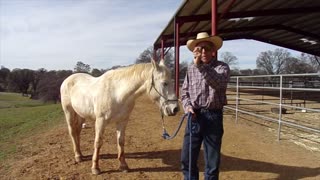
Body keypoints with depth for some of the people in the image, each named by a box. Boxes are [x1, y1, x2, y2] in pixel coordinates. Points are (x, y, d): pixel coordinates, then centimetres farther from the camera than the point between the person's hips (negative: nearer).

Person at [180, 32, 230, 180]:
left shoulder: (222, 67, -2)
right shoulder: (191, 69, 7)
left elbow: (218, 82, -24)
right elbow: (184, 92, 12)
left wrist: (200, 65, -31)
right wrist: (187, 106, -7)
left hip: (213, 116, -2)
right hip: (194, 116, 3)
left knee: (212, 161, 9)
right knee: (187, 158, 8)